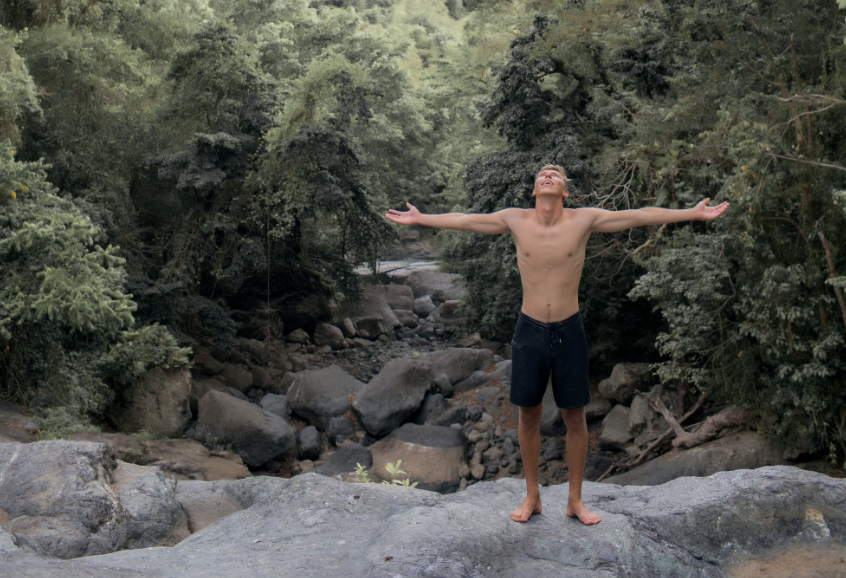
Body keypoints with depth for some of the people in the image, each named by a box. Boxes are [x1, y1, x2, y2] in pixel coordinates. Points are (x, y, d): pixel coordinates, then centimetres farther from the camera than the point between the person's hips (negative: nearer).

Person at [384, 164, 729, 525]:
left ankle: (575, 499, 21)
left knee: (575, 417, 6)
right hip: (529, 329, 1)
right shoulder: (515, 220, -1)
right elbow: (464, 221, 8)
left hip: (569, 330, 0)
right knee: (528, 415, 8)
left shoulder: (584, 220, -4)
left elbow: (640, 216, -2)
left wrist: (694, 213, -2)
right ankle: (532, 496, 24)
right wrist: (419, 219, 12)